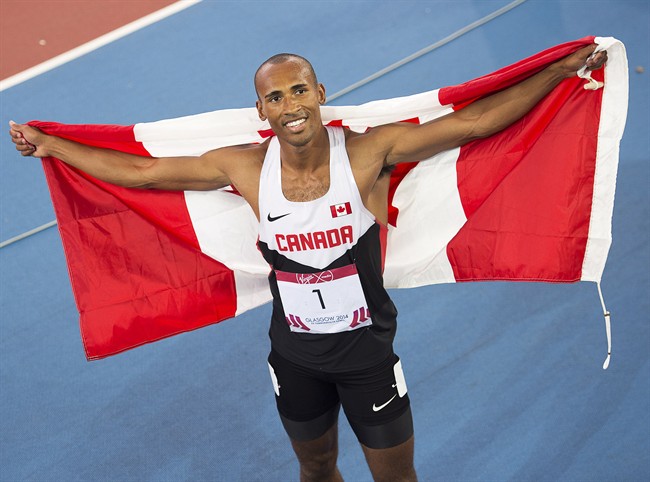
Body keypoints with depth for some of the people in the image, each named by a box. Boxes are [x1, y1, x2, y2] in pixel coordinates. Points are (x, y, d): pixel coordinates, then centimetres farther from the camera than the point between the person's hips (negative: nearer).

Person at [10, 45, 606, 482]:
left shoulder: (368, 151, -19)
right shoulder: (246, 167, -13)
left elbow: (473, 121, -19)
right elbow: (141, 170, -4)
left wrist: (563, 68, -20)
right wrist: (49, 145, 1)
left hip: (368, 351, -2)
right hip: (295, 355, 2)